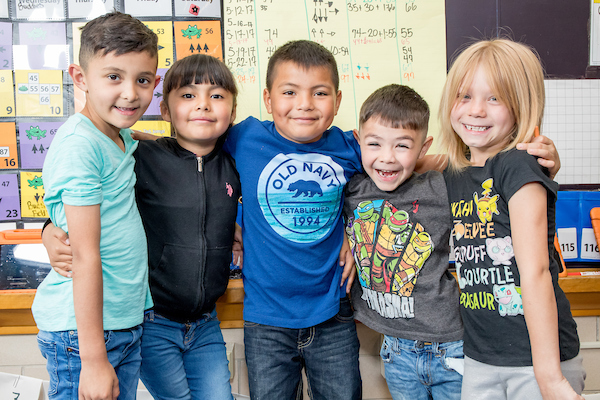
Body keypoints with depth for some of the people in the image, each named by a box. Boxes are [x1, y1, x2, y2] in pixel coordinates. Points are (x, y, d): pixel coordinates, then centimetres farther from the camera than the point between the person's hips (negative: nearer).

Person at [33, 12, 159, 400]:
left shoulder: (121, 138, 6)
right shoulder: (80, 146, -19)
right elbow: (86, 256, -22)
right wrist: (93, 358, -20)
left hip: (127, 321, 8)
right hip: (83, 328, -8)